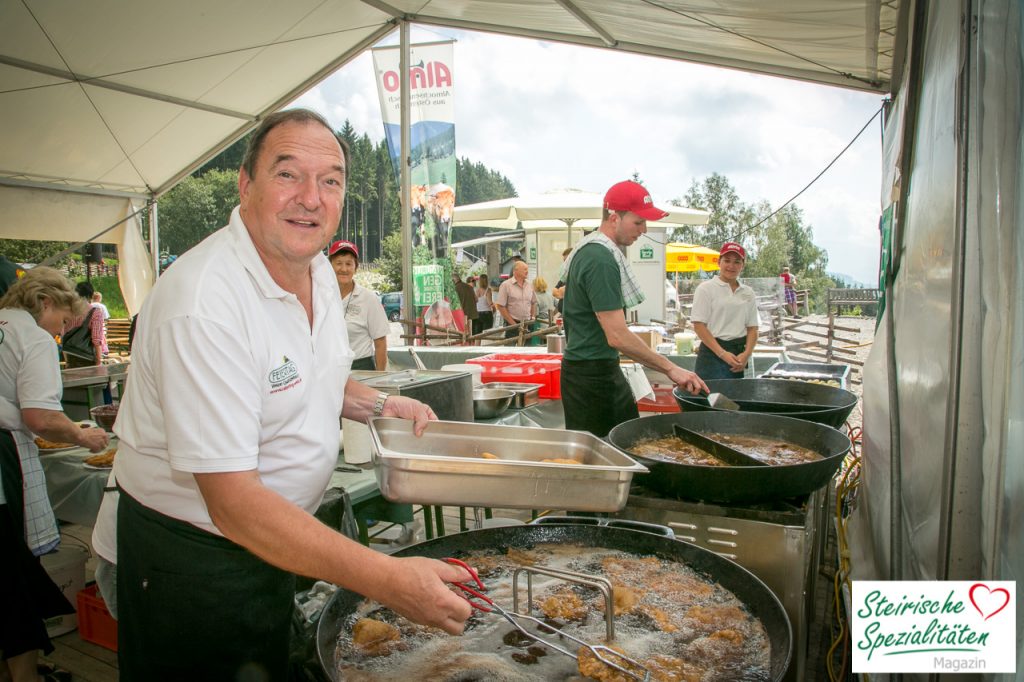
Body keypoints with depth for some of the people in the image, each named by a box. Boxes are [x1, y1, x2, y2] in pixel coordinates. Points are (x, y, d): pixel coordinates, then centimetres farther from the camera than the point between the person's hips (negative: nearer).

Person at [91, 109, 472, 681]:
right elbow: (235, 505, -32)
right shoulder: (203, 303, -30)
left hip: (278, 540, 8)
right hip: (191, 563, -7)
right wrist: (387, 579, -37)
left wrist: (381, 404, -1)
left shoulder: (318, 269, -2)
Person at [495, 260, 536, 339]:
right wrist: (514, 324, -13)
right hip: (512, 326, -5)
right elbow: (500, 306, -11)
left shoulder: (529, 286, 10)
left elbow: (534, 303, 22)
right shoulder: (506, 285, -6)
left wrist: (533, 317, 7)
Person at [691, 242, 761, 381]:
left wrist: (746, 354, -7)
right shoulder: (706, 289, -3)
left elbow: (752, 328, 11)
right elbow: (699, 325, -9)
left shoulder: (748, 292, 12)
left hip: (739, 355, 5)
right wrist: (723, 354, -15)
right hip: (713, 354, -5)